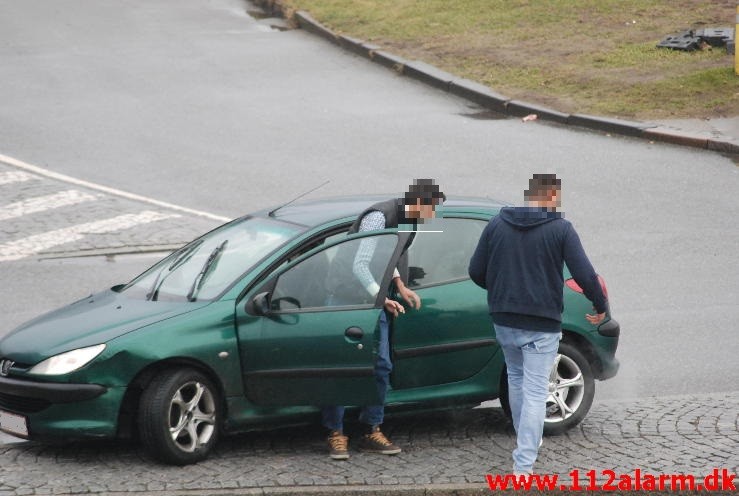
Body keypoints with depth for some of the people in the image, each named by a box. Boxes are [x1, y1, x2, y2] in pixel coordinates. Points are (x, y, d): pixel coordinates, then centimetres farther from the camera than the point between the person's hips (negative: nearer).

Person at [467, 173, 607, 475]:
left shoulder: (497, 224, 1)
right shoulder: (560, 229, -9)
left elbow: (476, 272, 3)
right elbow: (585, 274, -12)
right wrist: (601, 307, 5)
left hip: (504, 320, 4)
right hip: (541, 323, -4)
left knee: (516, 377, 26)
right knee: (535, 392, -2)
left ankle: (524, 440, 40)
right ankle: (523, 467, -8)